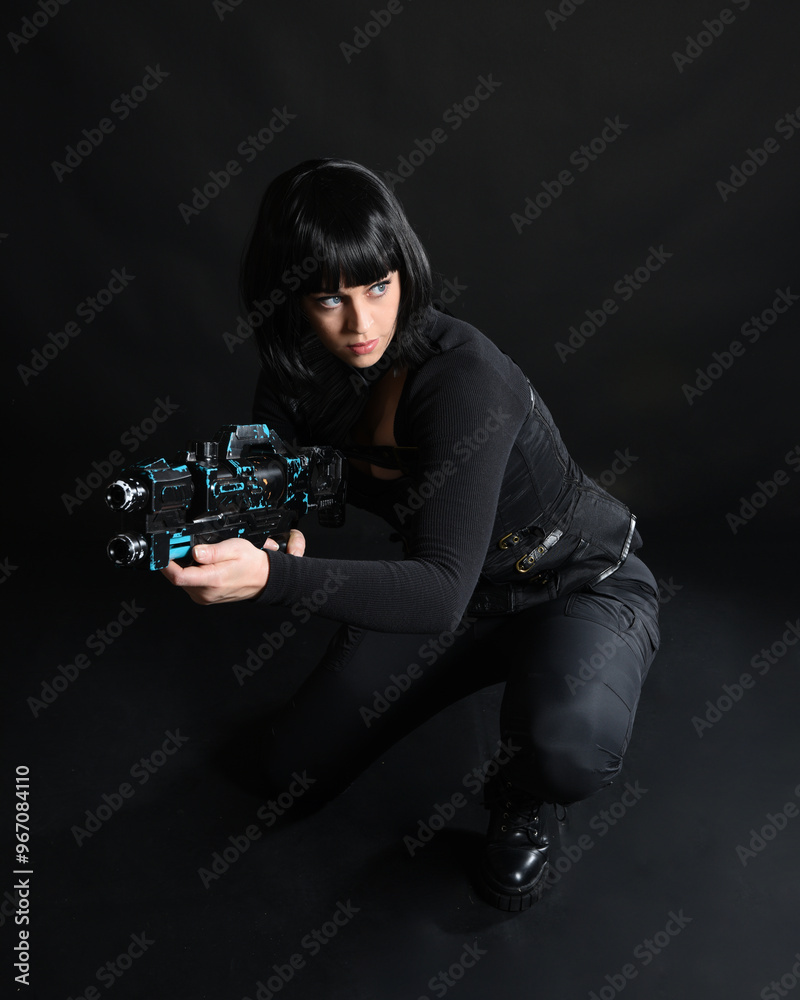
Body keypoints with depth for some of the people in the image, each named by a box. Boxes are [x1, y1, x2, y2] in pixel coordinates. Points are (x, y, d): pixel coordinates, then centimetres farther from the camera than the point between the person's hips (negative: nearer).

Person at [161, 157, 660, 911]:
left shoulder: (464, 377, -32)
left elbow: (442, 591, -38)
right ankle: (491, 668, 26)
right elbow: (266, 494, -6)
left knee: (566, 749, -40)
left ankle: (517, 800, 2)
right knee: (293, 769, 7)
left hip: (580, 586, -6)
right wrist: (265, 543, -31)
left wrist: (271, 577, -51)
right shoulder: (300, 372, -11)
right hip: (447, 593, 6)